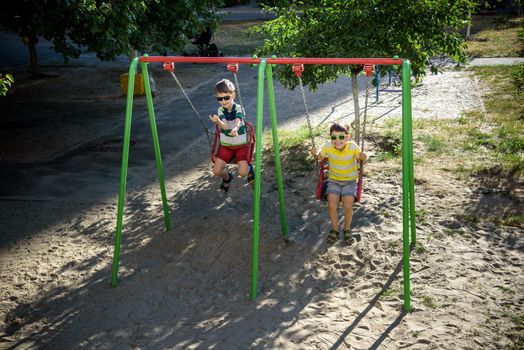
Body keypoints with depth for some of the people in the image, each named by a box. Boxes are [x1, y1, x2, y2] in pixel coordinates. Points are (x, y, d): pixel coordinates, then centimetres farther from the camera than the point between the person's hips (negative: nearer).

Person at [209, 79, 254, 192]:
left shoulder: (239, 109, -13)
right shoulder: (220, 110, -6)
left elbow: (237, 123, -33)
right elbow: (225, 126, -23)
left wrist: (235, 129, -59)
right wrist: (218, 122, -47)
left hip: (240, 145, -3)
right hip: (225, 145, 3)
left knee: (242, 172, -18)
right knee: (216, 171, -12)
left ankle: (249, 169, 22)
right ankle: (227, 177, 26)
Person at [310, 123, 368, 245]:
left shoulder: (352, 146, -20)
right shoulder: (328, 146, -16)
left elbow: (361, 158, -5)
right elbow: (320, 157, 2)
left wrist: (363, 157, -29)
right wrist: (315, 154, -21)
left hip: (350, 181, -1)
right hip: (334, 180, 1)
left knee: (348, 206, -20)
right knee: (332, 205, -20)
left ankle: (347, 230, 9)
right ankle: (334, 230, 7)